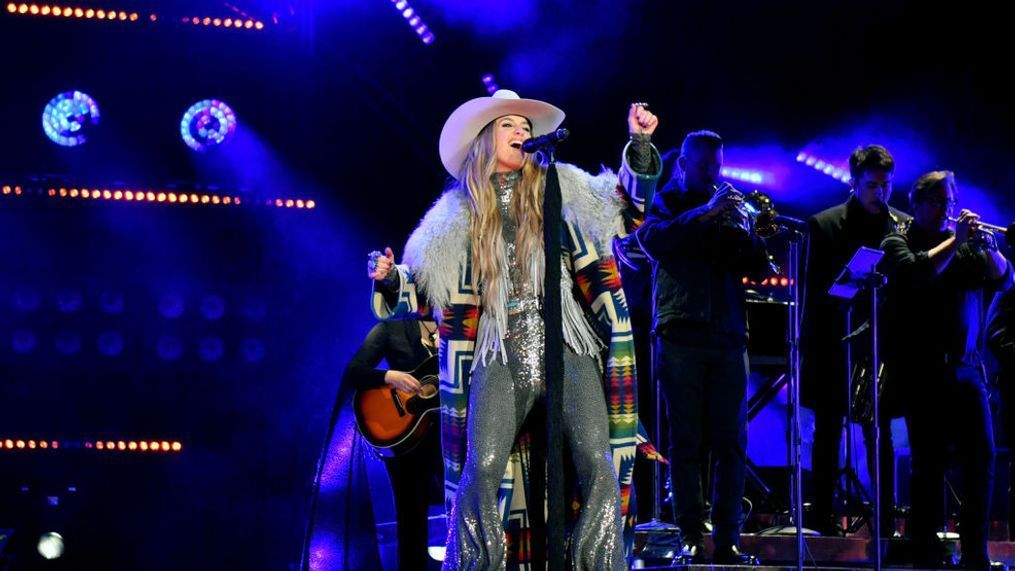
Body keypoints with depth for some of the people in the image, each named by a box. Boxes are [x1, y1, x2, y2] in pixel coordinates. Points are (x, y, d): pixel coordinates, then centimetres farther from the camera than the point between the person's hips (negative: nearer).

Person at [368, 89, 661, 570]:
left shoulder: (559, 190, 14)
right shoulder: (459, 214, 13)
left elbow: (628, 205, 13)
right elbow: (425, 290, 16)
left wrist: (640, 145, -1)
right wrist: (389, 280, -4)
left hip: (567, 349, 1)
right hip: (501, 359, 0)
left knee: (598, 464, -15)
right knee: (483, 468, -17)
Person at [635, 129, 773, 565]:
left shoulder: (730, 208, 18)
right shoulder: (666, 204, 11)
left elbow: (759, 271, 9)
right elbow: (652, 239, -12)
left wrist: (746, 232, -9)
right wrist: (705, 212, -19)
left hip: (728, 337, 3)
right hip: (681, 336, -3)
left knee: (731, 443, -1)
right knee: (686, 442, -2)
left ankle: (727, 538, 1)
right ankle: (691, 538, -1)